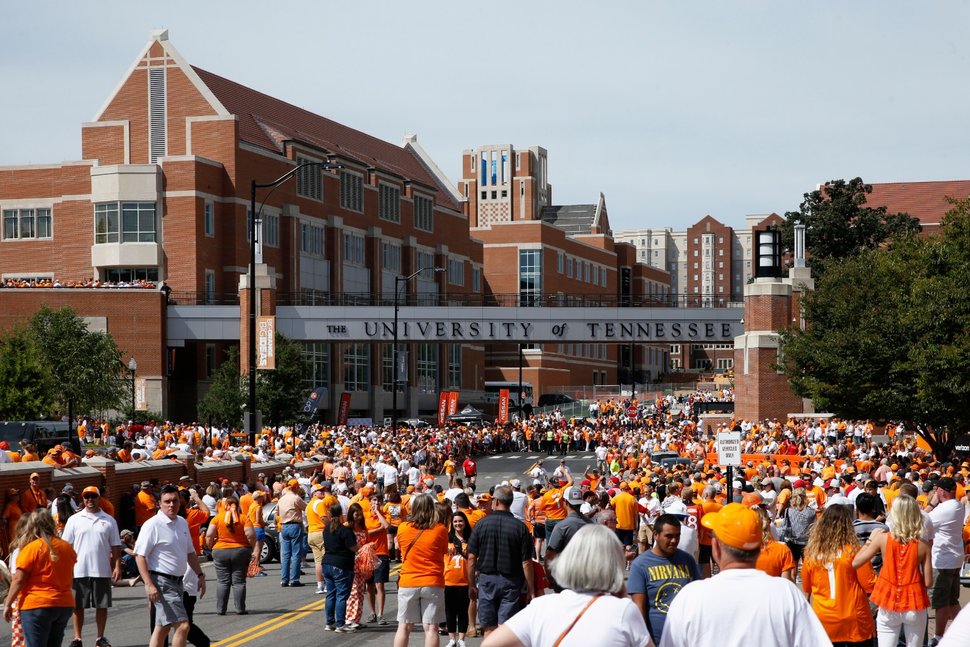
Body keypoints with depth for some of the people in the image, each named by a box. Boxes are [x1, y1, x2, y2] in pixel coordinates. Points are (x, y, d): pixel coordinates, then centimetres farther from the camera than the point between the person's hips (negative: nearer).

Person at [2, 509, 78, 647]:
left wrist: (8, 604, -5)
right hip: (65, 605, 6)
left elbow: (19, 580, -12)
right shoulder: (67, 547, 7)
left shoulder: (31, 548, -11)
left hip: (36, 606, -6)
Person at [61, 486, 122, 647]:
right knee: (78, 606, 5)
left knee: (102, 605, 6)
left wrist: (117, 566, -1)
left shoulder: (109, 520, 6)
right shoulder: (74, 520, 4)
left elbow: (115, 547, 7)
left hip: (102, 571, 1)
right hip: (79, 571, -1)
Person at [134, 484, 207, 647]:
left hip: (177, 582, 8)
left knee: (162, 628, 14)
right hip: (162, 583, -8)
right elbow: (140, 555, -17)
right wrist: (149, 584, -23)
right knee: (182, 625, -16)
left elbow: (190, 553, 22)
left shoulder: (182, 523, 11)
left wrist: (200, 575, 17)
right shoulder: (152, 525, -14)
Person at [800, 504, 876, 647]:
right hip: (854, 621, -3)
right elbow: (870, 586, -9)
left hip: (823, 621, 3)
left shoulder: (811, 552, -5)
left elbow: (806, 588, 8)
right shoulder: (853, 551, -15)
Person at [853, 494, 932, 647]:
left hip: (888, 606, 0)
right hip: (914, 606, 0)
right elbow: (928, 582, -6)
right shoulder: (923, 545, -7)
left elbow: (855, 563, -2)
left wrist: (870, 540, 11)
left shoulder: (882, 538, -8)